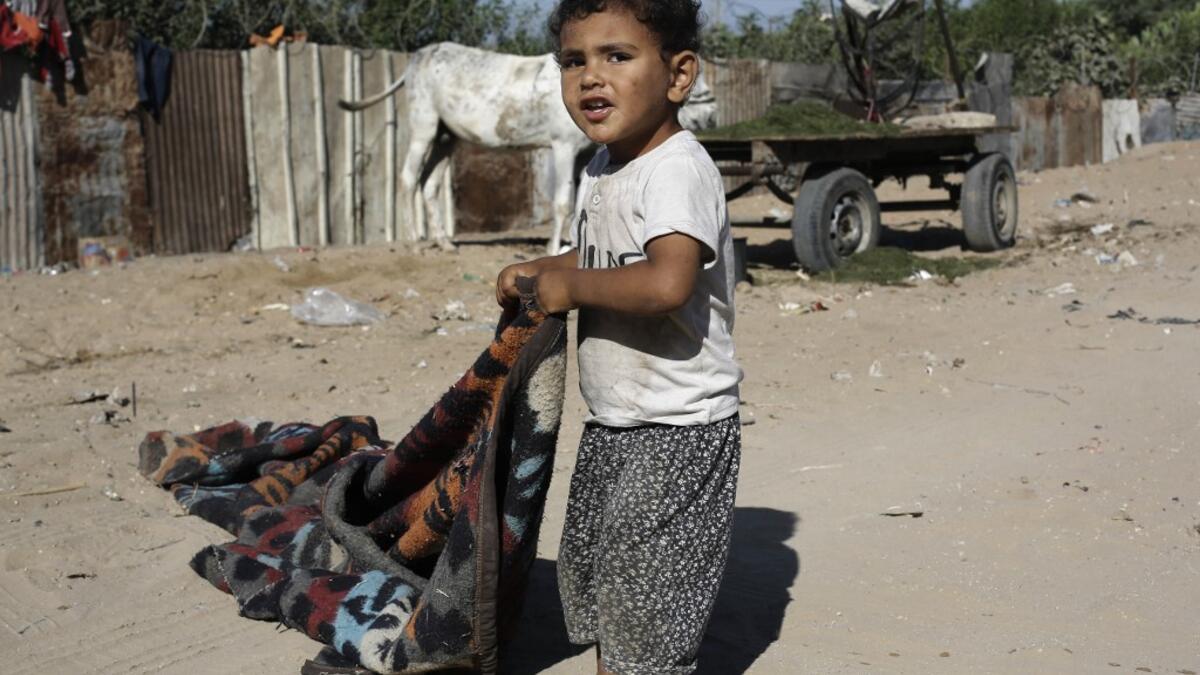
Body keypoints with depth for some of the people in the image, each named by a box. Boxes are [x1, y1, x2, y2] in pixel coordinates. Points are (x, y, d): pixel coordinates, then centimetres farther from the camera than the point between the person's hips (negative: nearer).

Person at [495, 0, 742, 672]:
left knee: (643, 591, 1)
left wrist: (570, 287, -24)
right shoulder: (602, 171, 8)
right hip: (611, 427, 10)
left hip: (677, 432, -10)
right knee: (593, 574, 22)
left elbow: (667, 283, -38)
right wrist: (538, 272, 8)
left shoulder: (678, 169, -22)